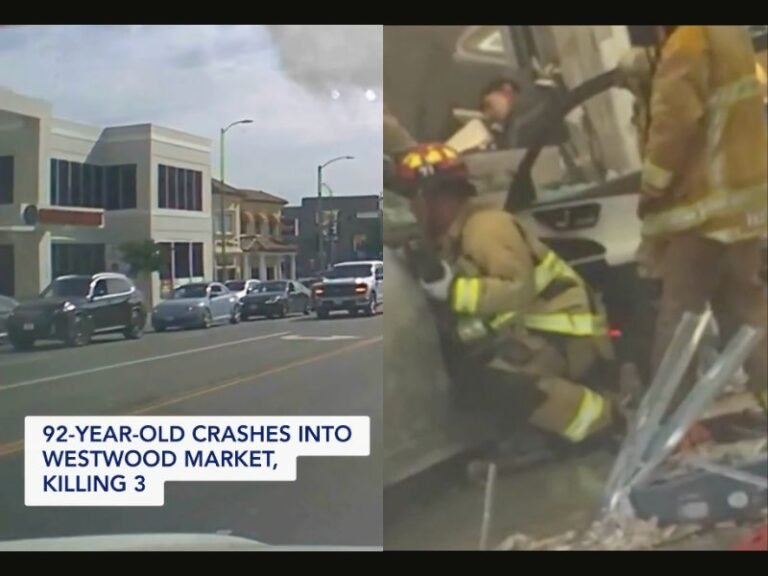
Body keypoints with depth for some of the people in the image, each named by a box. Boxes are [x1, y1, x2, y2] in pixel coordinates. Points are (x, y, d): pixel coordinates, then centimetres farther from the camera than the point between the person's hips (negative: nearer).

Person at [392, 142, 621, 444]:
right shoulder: (453, 236, 10)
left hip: (565, 333, -10)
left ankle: (601, 419, -17)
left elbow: (519, 288, -29)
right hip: (529, 328, 10)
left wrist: (454, 289, -28)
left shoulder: (487, 226, -19)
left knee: (487, 376, -27)